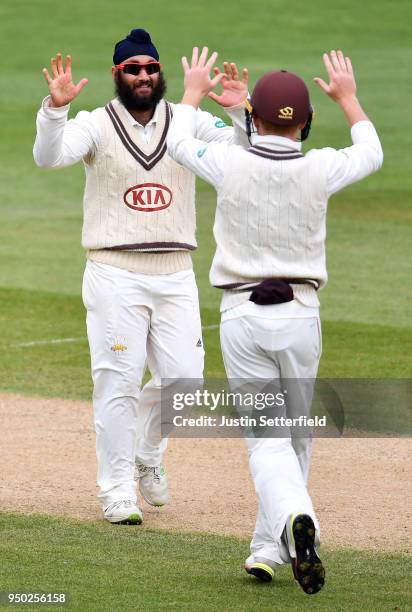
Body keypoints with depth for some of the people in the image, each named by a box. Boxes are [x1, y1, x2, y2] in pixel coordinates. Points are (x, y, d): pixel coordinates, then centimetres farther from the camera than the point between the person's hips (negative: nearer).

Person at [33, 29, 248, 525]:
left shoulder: (188, 124, 5)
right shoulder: (95, 125, -2)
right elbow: (48, 156, -20)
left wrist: (242, 112, -27)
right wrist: (55, 108, -37)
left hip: (175, 276, 3)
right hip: (114, 274, -3)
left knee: (184, 377, 1)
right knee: (118, 382, -2)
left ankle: (147, 455, 28)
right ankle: (117, 491, 7)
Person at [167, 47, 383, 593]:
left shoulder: (231, 165, -9)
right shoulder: (318, 170, -7)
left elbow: (179, 142, 14)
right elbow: (370, 153, 17)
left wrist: (193, 92, 31)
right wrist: (347, 97, 30)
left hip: (242, 318, -1)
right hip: (301, 314, 1)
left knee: (266, 441, -3)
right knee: (295, 435, 17)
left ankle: (295, 518, -31)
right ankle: (270, 549, 18)